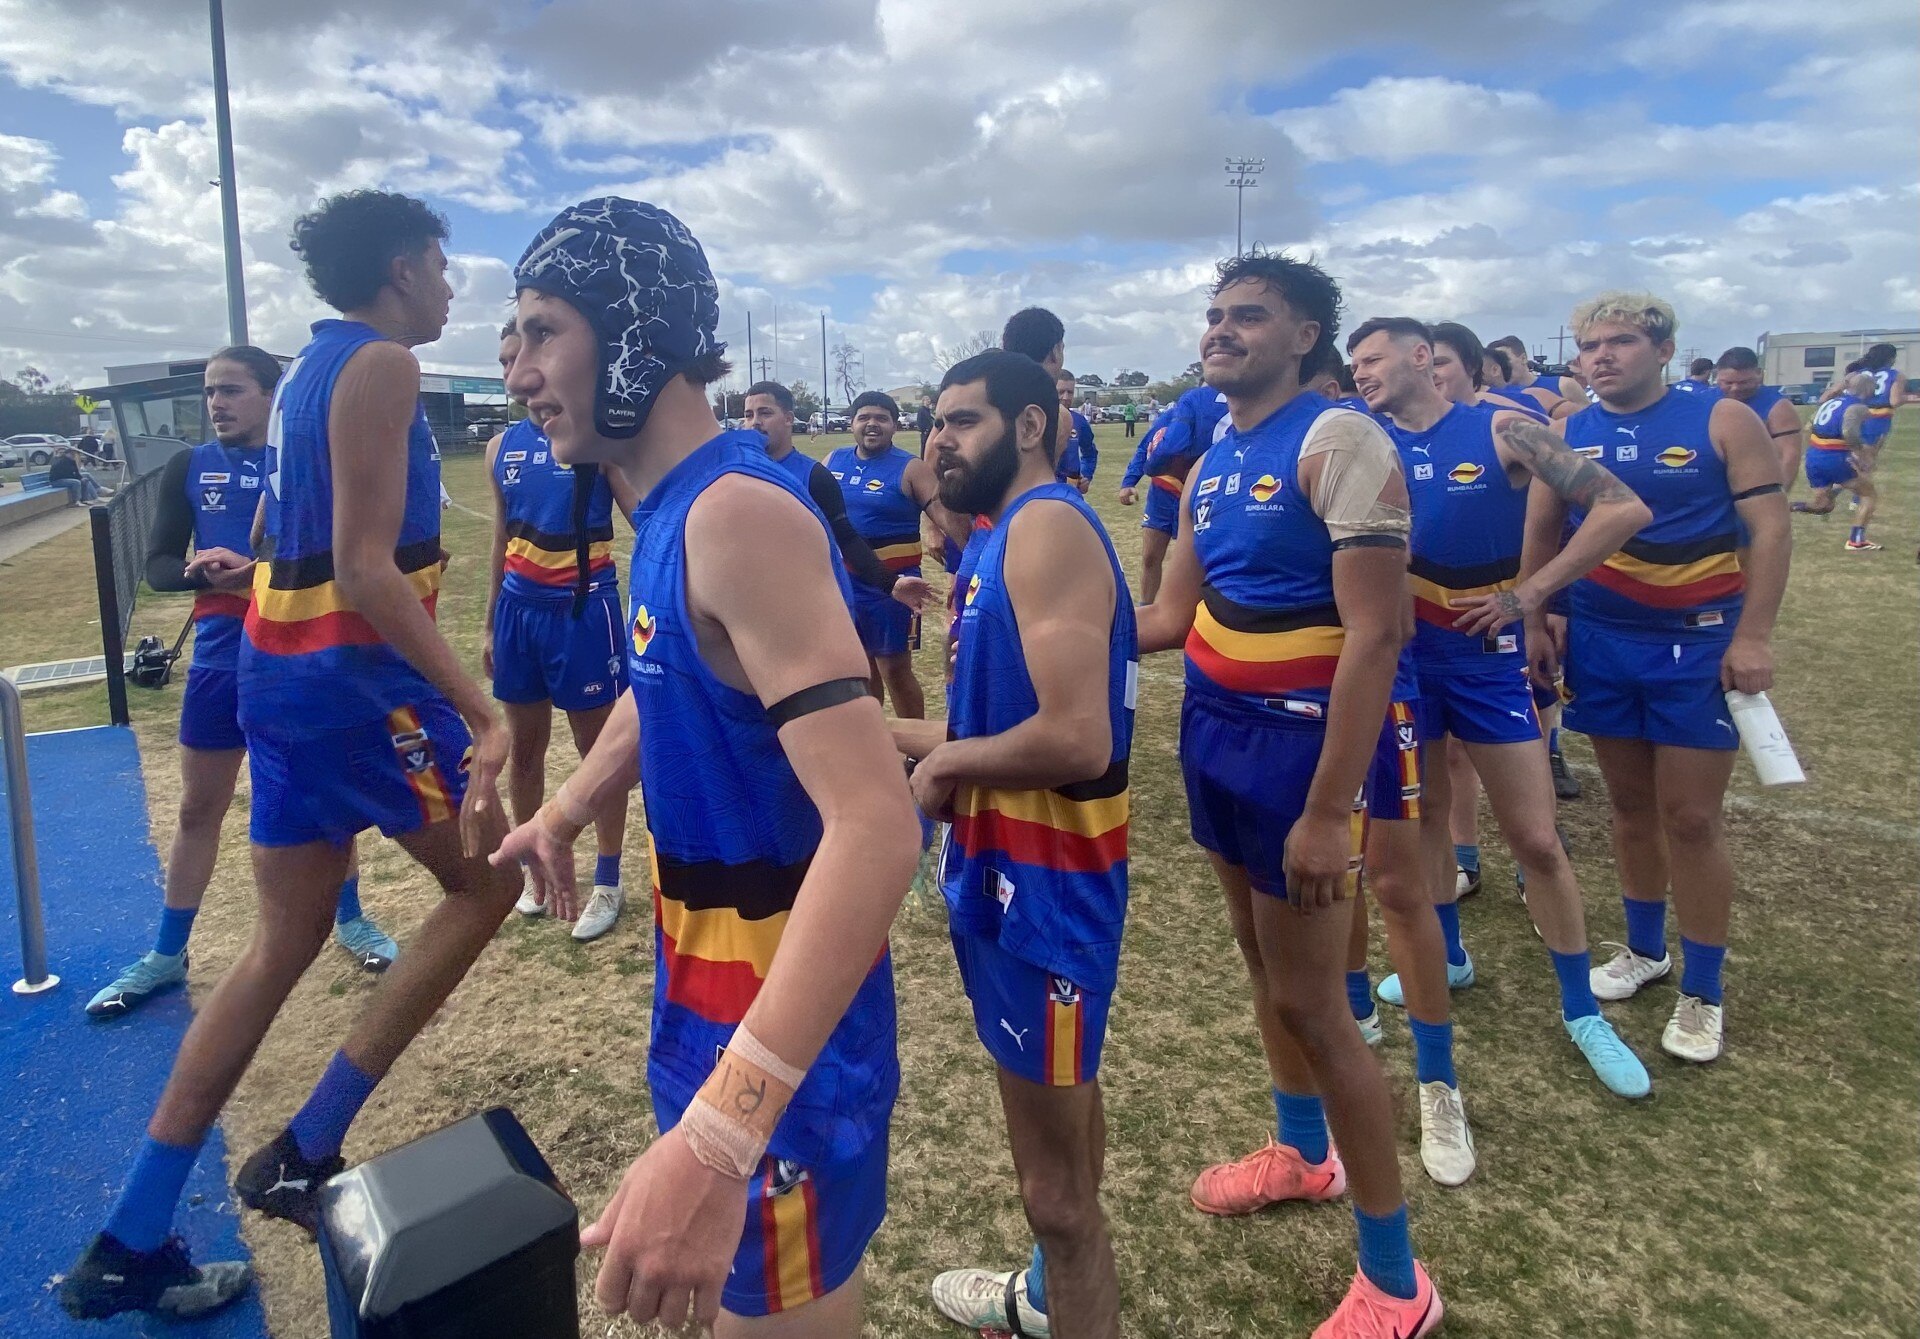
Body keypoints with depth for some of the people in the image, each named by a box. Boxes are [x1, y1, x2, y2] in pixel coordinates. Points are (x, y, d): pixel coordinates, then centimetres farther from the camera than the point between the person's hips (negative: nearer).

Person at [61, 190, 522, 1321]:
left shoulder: (311, 367, 17)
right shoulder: (382, 364, -13)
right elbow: (365, 568, -22)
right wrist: (485, 713, -26)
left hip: (284, 668, 9)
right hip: (351, 672, -9)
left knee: (285, 944, 14)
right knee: (488, 879, 5)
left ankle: (130, 1246, 23)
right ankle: (305, 1152, 9)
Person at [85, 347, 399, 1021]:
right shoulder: (189, 468, 6)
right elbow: (157, 565, 3)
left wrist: (264, 569, -27)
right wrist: (201, 570, -20)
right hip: (221, 654, 3)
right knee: (198, 809, 12)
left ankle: (351, 921, 29)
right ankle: (166, 955, 26)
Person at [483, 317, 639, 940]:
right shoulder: (503, 447, 9)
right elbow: (502, 539, 16)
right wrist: (490, 624, 17)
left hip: (582, 608, -5)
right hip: (518, 609, 6)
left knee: (600, 747, 5)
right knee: (523, 748, 13)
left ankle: (608, 882, 18)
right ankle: (535, 870, 31)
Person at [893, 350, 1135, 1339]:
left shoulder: (1047, 526, -21)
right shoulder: (1009, 535, 12)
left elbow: (1076, 738, -32)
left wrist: (948, 763, -16)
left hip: (1045, 881, -11)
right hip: (1014, 868, 11)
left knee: (1054, 1185, 6)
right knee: (1061, 1104, 29)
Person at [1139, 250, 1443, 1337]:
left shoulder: (1338, 442, -16)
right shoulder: (1212, 467, 10)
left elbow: (1375, 635, -22)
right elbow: (1172, 619, 13)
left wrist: (1329, 810, -25)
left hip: (1297, 743, -8)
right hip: (1218, 736, 8)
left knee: (1310, 1002, -1)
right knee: (1263, 961, 20)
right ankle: (1304, 1154, 45)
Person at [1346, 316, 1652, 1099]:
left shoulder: (1502, 433, -9)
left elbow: (1625, 510, -12)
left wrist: (1532, 594, -13)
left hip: (1485, 653, -3)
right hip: (1401, 653, 3)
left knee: (1536, 838, 2)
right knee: (1422, 810, 16)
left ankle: (1581, 1011, 18)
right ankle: (1445, 954, 38)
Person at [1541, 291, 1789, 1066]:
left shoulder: (1723, 421, -6)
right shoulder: (1565, 435, 3)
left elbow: (1770, 527, -9)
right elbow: (1541, 535, 11)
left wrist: (1752, 636, -15)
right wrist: (1533, 624, 5)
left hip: (1699, 644, -3)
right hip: (1602, 643, 3)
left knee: (1691, 817, -1)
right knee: (1630, 805, 13)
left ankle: (1702, 992, 15)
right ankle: (1644, 950, 32)